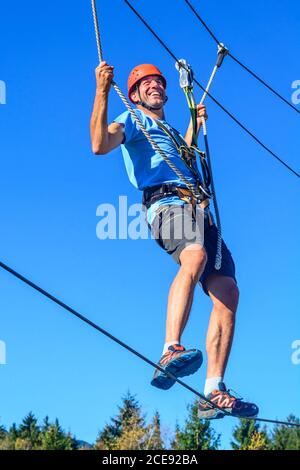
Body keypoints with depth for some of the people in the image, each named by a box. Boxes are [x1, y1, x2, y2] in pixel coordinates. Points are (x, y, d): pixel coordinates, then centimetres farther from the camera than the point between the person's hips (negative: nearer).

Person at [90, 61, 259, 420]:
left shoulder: (172, 132, 39)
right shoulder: (131, 120, 17)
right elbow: (100, 145, -4)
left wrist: (195, 122, 57)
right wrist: (102, 91, -9)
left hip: (199, 211, 7)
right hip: (167, 203, -7)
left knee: (227, 293, -11)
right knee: (195, 256, -40)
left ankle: (214, 394, -14)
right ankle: (170, 353, -50)